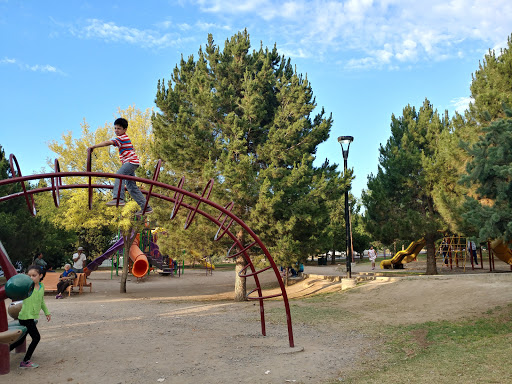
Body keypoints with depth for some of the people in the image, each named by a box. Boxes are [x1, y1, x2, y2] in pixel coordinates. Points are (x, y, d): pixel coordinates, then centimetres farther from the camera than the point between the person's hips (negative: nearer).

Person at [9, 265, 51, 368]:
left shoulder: (41, 286, 7)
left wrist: (46, 312, 25)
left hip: (32, 317, 7)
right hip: (25, 316, -7)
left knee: (21, 340, 14)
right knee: (36, 337, -7)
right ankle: (25, 361, 5)